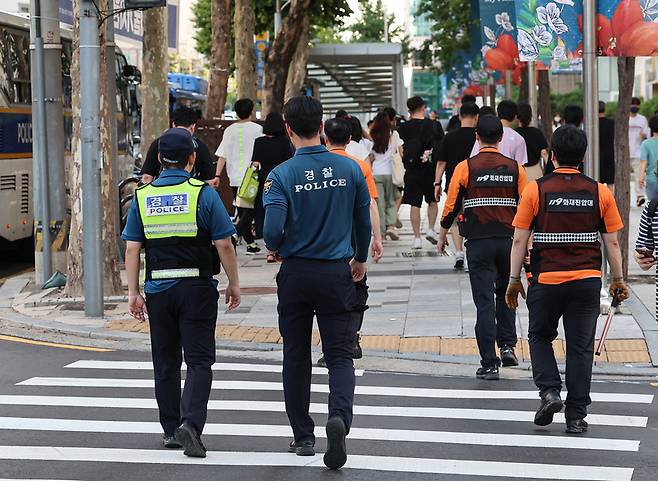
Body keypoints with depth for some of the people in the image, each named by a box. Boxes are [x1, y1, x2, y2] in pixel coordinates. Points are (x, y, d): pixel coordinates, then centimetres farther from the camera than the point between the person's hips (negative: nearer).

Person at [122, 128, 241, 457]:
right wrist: (233, 283, 3)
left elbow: (132, 248, 1)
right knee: (199, 360, 0)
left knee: (165, 362, 13)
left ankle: (171, 430, 19)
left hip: (158, 290, 3)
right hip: (197, 288, -3)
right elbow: (223, 245, -8)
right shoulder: (203, 194, -6)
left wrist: (133, 292, 5)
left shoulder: (142, 196, 3)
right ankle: (191, 422, -18)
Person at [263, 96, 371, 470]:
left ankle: (303, 436, 19)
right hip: (336, 273, 1)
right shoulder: (350, 169, -3)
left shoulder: (282, 175, -10)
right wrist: (360, 259, 23)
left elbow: (273, 231, -17)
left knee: (297, 357, 12)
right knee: (340, 354, 4)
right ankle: (339, 415, -22)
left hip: (295, 273, -1)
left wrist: (276, 250, 7)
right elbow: (364, 221, 5)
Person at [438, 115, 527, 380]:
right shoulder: (514, 168, 1)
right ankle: (507, 346, 12)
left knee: (484, 301, 0)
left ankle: (489, 364, -2)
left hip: (478, 242, -2)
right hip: (508, 240, 2)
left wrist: (442, 236, 12)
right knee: (505, 294, 23)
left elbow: (451, 206, -2)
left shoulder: (465, 167, -4)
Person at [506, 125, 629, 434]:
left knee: (540, 337, 19)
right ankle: (576, 417, 8)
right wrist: (617, 280, 12)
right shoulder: (599, 193, 0)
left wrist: (514, 280, 4)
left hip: (546, 281, -1)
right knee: (580, 347, 8)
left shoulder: (535, 190, -4)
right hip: (587, 281, 1)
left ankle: (549, 391, 0)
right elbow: (612, 241, 3)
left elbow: (519, 239, -4)